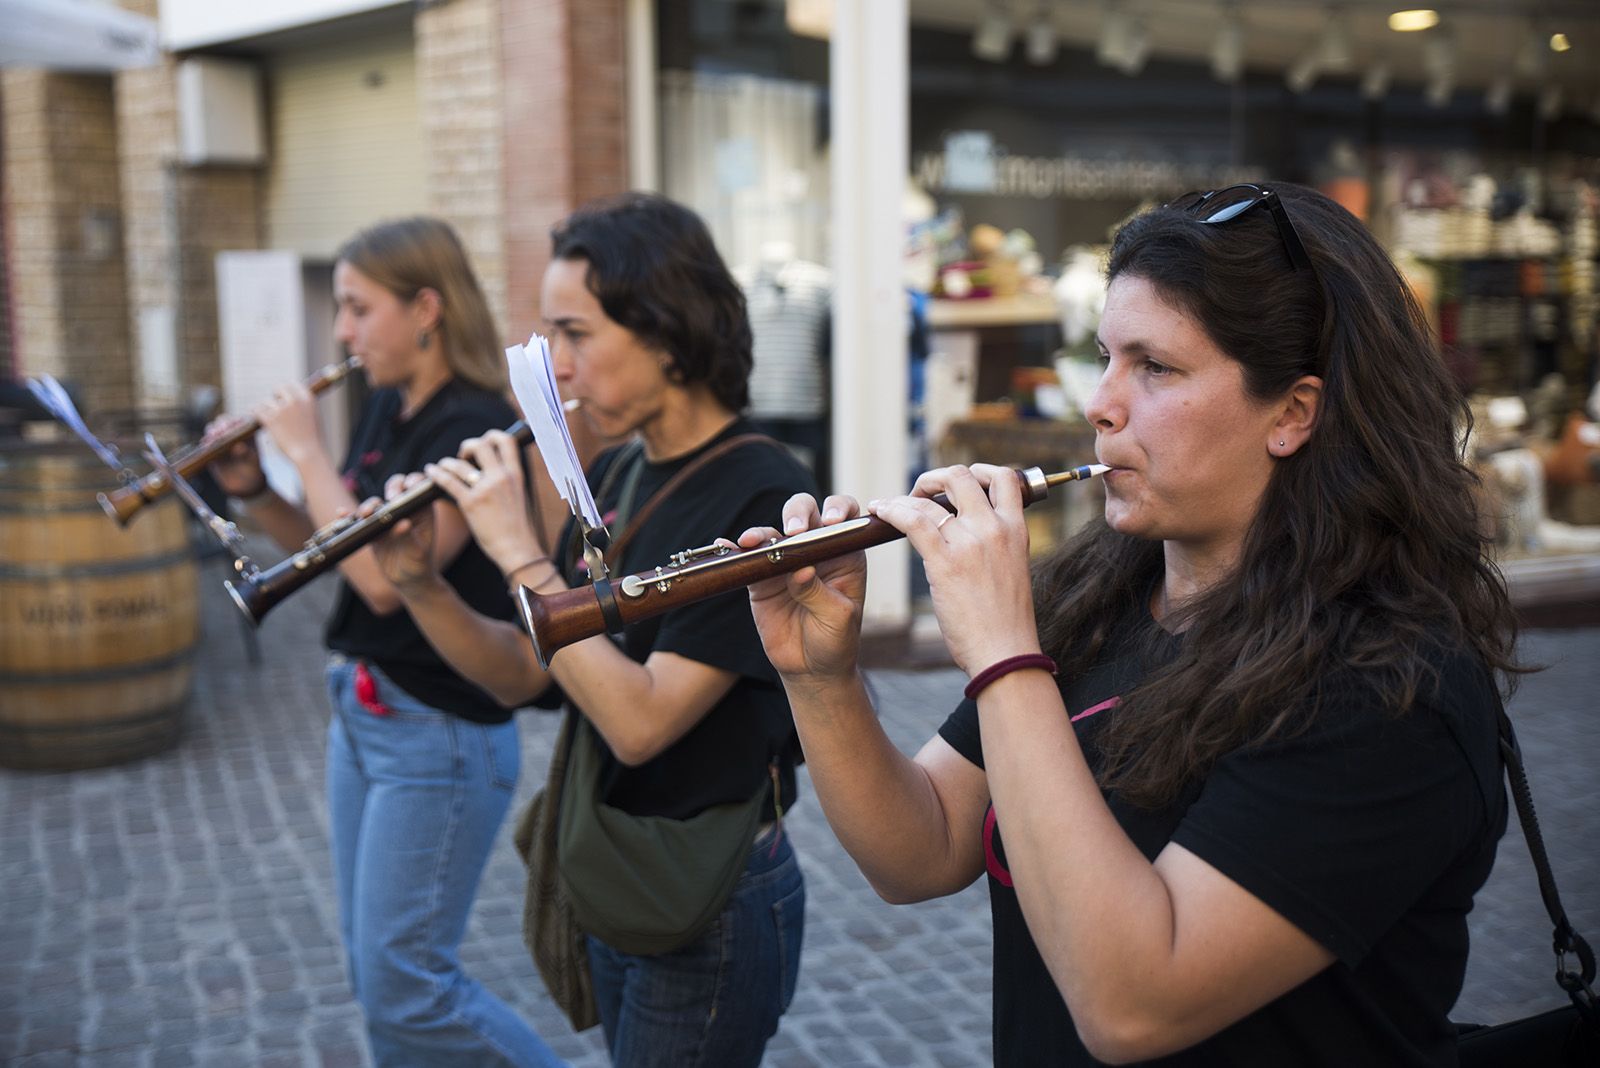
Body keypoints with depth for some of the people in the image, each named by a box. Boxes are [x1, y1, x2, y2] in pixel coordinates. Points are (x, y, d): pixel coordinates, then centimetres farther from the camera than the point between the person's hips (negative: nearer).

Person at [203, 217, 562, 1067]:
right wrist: (254, 492, -1)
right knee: (372, 965, 18)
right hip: (361, 712, 9)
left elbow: (385, 578, -28)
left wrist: (307, 452, -19)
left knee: (403, 986, -2)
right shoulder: (386, 412, 7)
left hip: (438, 735, -9)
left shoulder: (471, 428, -19)